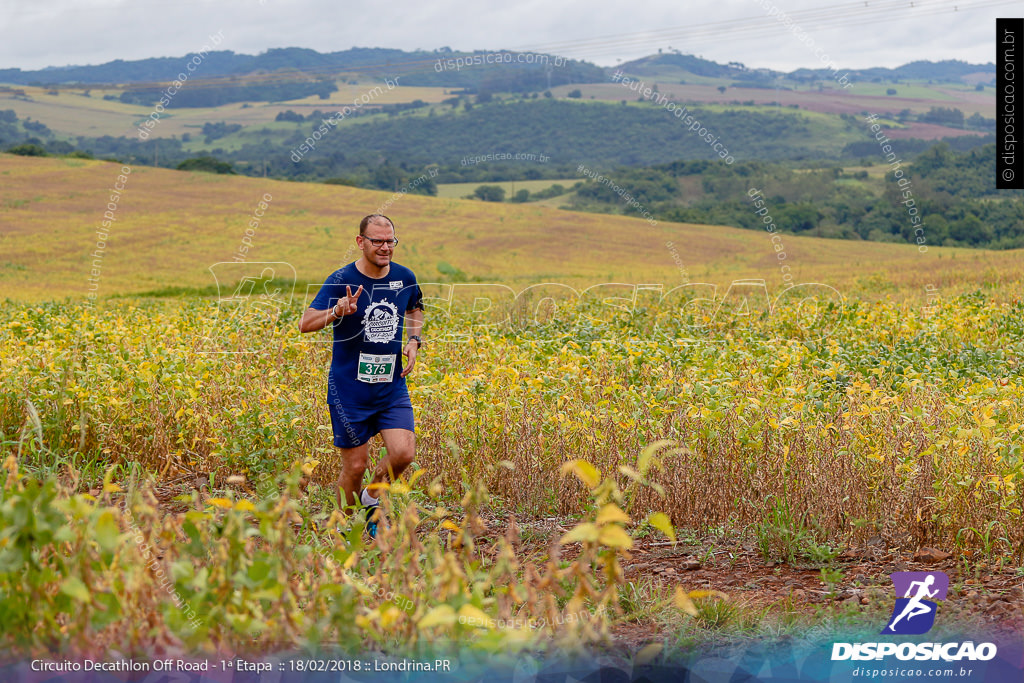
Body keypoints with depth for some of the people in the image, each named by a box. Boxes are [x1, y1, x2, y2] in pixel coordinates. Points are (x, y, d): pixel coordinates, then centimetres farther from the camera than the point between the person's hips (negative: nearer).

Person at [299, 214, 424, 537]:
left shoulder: (405, 278, 2)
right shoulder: (342, 280, -11)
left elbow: (415, 309, 25)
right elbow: (305, 324, -19)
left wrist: (414, 341, 6)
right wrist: (336, 311, -38)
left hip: (392, 387, 4)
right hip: (350, 390, -4)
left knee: (404, 453, -12)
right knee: (355, 466, 2)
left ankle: (372, 499, 17)